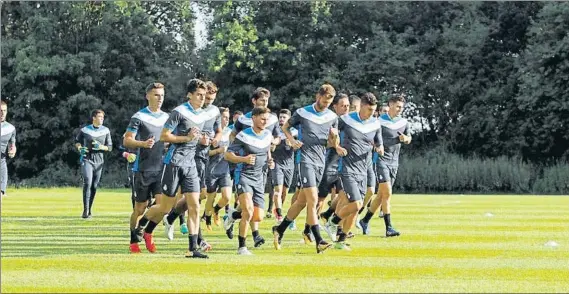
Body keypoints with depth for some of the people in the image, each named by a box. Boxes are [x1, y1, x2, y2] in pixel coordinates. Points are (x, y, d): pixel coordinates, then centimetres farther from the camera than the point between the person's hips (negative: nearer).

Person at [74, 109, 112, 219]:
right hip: (87, 159, -3)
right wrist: (79, 148, -5)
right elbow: (77, 141, 16)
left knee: (94, 186, 6)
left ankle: (89, 210, 19)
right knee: (87, 182, -19)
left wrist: (100, 147, -13)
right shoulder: (85, 130, 0)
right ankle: (86, 210, -21)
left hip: (99, 160, 3)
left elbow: (109, 147, 6)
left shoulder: (106, 131, 5)